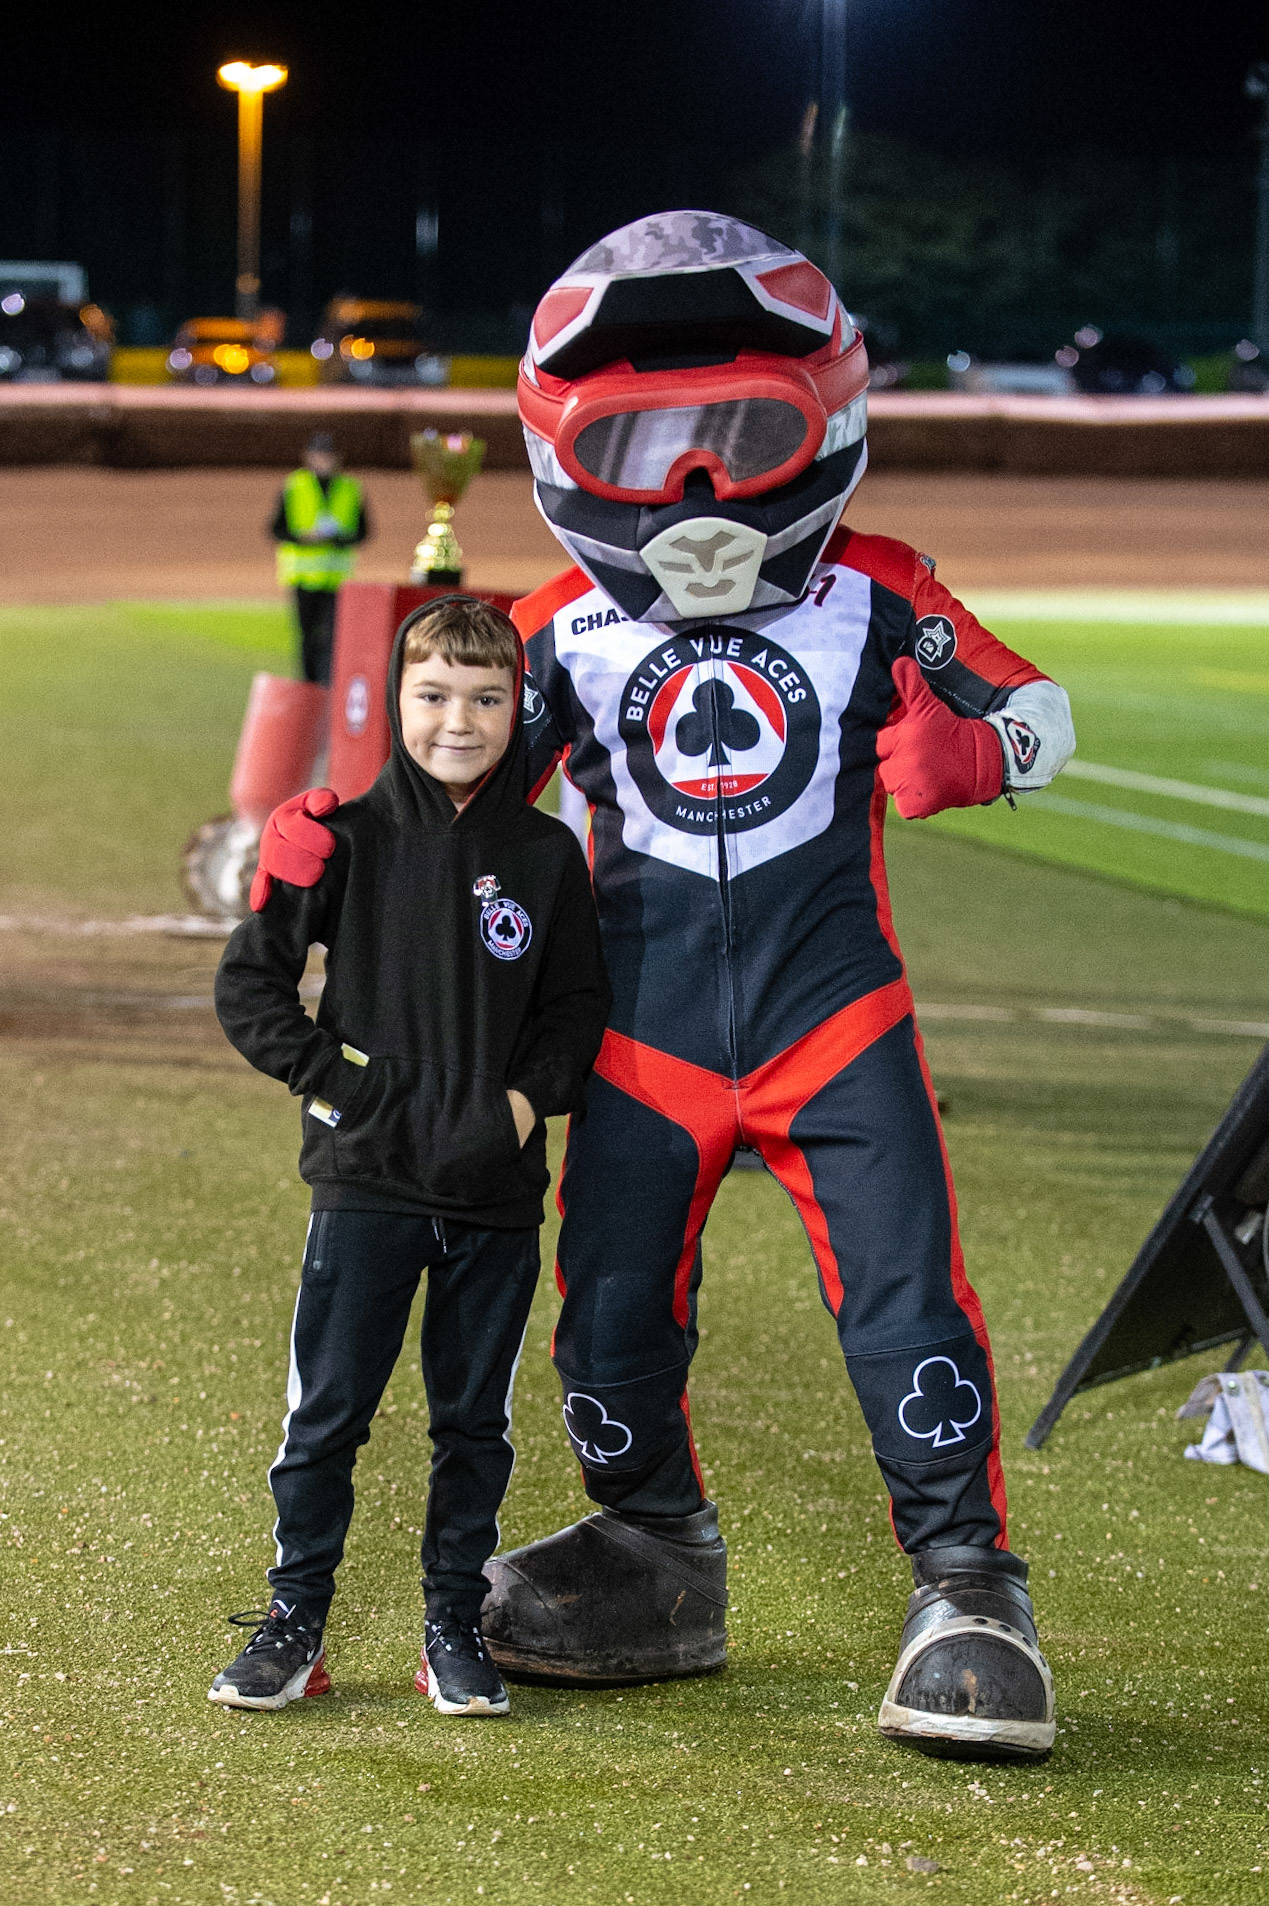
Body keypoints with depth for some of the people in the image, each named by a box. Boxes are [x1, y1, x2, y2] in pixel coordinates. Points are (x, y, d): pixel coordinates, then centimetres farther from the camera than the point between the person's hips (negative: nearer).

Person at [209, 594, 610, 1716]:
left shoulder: (546, 857, 4)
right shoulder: (348, 843, -1)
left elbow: (579, 1008, 10)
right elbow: (248, 983, 4)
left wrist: (528, 1097, -7)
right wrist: (327, 1074, -7)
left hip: (497, 1192, 1)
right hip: (368, 1178, -1)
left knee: (476, 1420, 8)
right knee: (328, 1412, 0)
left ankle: (456, 1628, 18)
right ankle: (294, 1626, 9)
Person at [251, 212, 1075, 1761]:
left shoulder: (875, 597, 0)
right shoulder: (568, 632, 3)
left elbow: (1039, 713, 5)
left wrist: (961, 746, -18)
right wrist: (321, 830, -14)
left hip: (833, 1010, -2)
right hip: (646, 1034, 2)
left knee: (903, 1293, -13)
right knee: (612, 1315, 6)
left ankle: (967, 1592, -3)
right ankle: (657, 1563, 29)